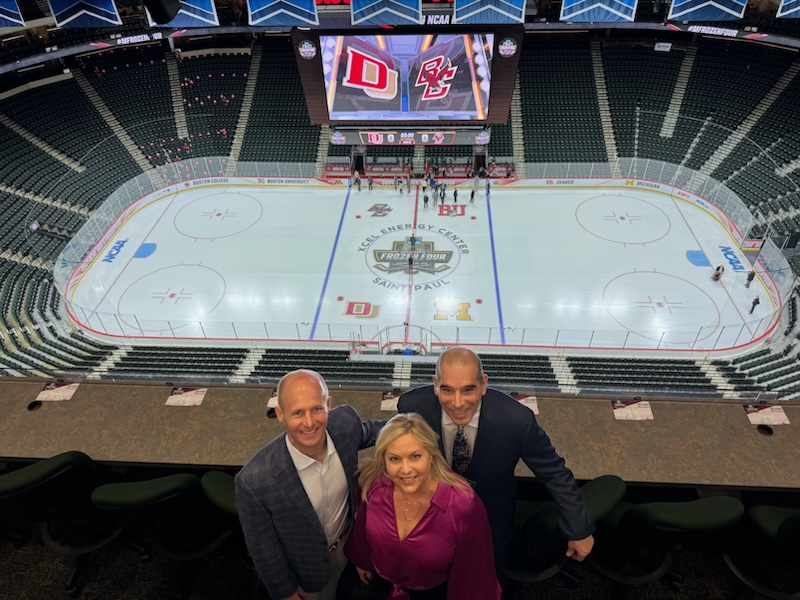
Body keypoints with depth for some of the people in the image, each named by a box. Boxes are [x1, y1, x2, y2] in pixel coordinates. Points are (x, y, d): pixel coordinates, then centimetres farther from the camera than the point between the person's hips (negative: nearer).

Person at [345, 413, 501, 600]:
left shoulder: (464, 505, -34)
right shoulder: (372, 483, -24)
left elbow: (472, 575, -18)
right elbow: (362, 527, -3)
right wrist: (362, 561, 11)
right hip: (382, 584, 2)